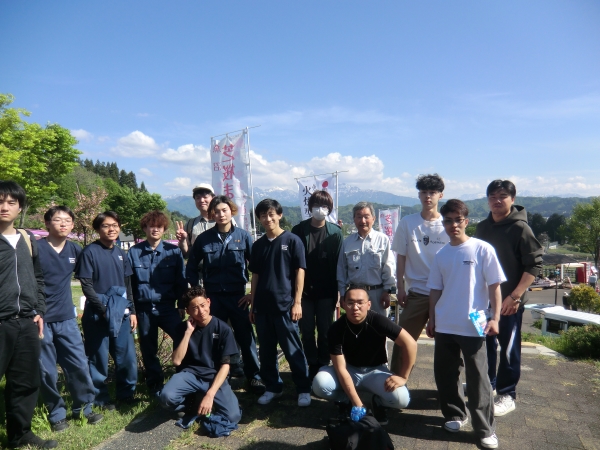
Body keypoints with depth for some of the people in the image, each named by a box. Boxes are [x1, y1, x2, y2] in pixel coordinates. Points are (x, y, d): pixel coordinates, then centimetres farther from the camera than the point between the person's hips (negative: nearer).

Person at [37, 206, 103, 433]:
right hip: (42, 319, -4)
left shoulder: (75, 250, 4)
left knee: (79, 365, 6)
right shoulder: (36, 248, -10)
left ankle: (83, 408, 23)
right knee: (47, 371, 7)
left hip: (67, 318, 4)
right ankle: (56, 414, 23)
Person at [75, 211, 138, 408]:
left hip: (122, 314, 5)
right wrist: (103, 310, -13)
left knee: (128, 356, 8)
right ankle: (100, 397, 21)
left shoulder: (121, 254, 12)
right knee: (99, 358, 5)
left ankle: (126, 393, 24)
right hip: (98, 314, -5)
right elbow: (87, 286, -10)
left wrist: (131, 311, 10)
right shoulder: (90, 252, -6)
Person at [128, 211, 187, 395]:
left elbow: (181, 280, 1)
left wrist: (182, 305, -3)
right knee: (148, 350, 12)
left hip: (168, 307, -1)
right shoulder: (134, 252, 0)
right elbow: (128, 282, 2)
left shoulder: (174, 251, 0)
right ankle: (155, 386, 30)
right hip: (144, 309, 1)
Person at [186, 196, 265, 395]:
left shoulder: (243, 236, -3)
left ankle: (254, 376, 20)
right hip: (213, 296, 2)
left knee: (246, 336, 4)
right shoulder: (204, 238, 1)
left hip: (238, 296, -1)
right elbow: (191, 267, 10)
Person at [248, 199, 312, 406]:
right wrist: (252, 304, 11)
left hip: (285, 305, -4)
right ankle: (272, 387, 27)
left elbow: (299, 272, -5)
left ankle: (304, 389, 17)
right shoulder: (258, 245, 9)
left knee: (293, 350, 3)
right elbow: (255, 276, 13)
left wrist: (297, 302, -10)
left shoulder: (292, 240, -3)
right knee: (266, 350, 12)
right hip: (262, 306, 5)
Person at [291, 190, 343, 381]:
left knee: (325, 331, 8)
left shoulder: (335, 232, -1)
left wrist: (336, 291, -5)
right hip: (304, 291, 1)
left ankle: (324, 365, 24)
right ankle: (313, 365, 25)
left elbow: (338, 263, -1)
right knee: (307, 332, 9)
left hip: (325, 292, 0)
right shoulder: (299, 230, -2)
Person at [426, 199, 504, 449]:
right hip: (445, 326, 5)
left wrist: (494, 318, -9)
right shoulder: (441, 255, 7)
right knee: (445, 373, 12)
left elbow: (494, 285, -4)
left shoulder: (482, 249, -5)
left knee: (477, 378, 0)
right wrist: (431, 319, 11)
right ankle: (455, 415, 31)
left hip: (473, 326, -4)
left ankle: (486, 429, 14)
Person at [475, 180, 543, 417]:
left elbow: (534, 264, -14)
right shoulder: (482, 227, 6)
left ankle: (507, 395, 19)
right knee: (486, 344, 16)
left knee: (508, 349, 5)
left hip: (510, 301, -6)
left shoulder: (520, 228, -11)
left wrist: (515, 296, -18)